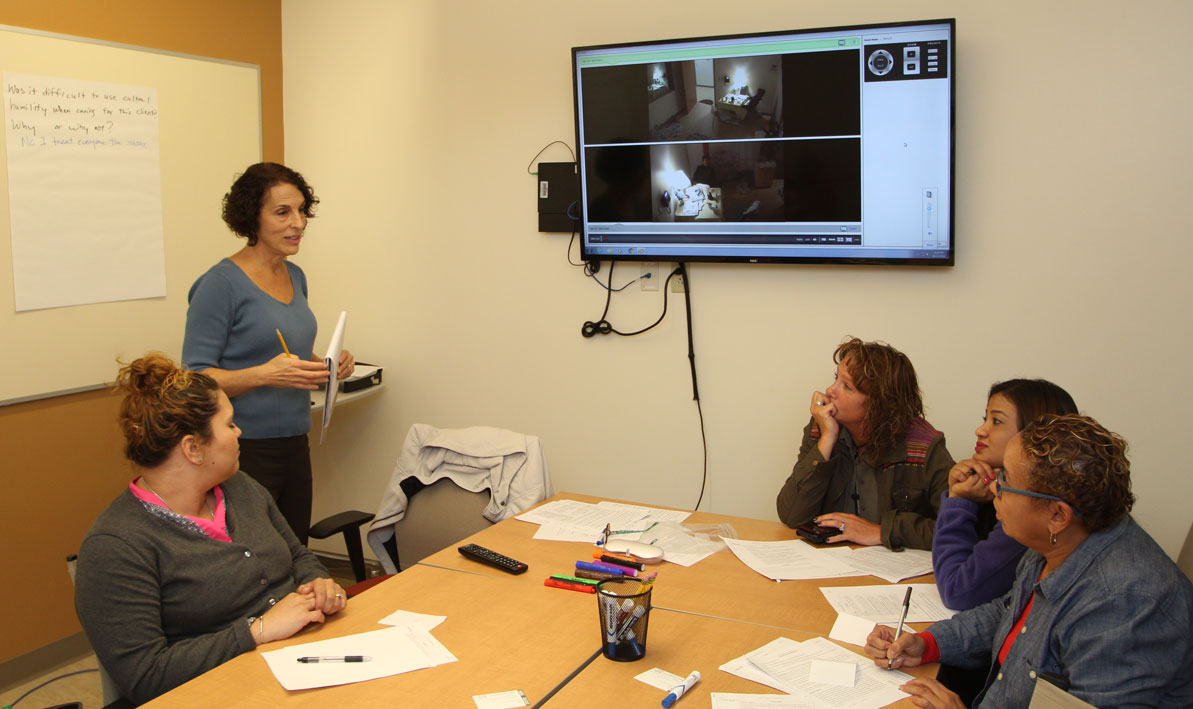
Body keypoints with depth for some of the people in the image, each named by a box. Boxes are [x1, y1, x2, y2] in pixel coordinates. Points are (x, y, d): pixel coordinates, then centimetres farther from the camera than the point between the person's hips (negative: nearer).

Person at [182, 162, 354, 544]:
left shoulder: (295, 276, 11)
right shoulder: (221, 283, -13)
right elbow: (196, 377, -14)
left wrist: (327, 364, 2)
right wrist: (264, 375, -28)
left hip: (295, 445, 7)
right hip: (244, 452, -7)